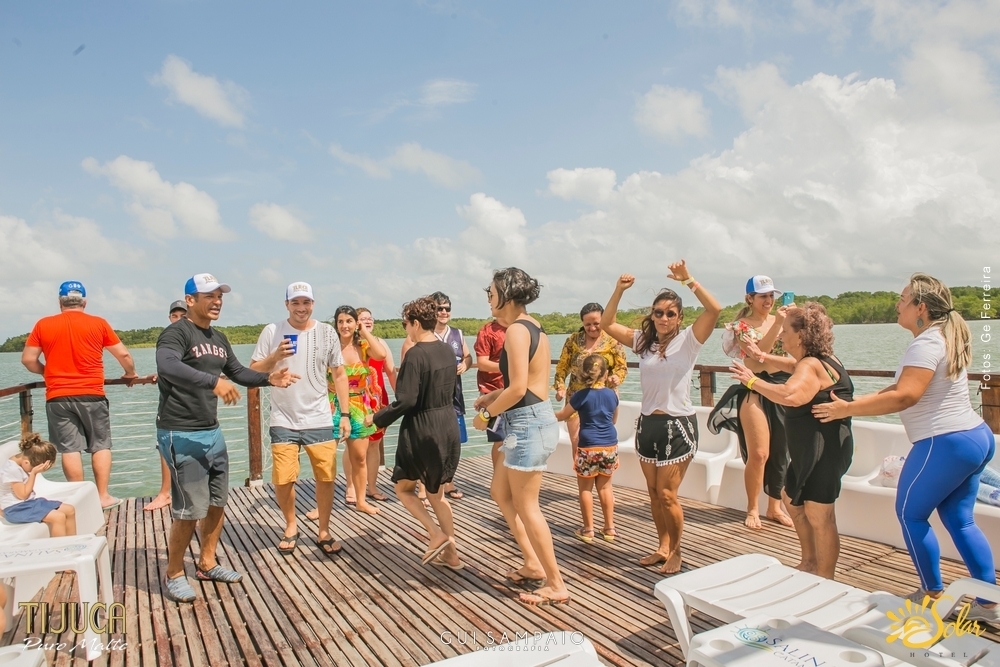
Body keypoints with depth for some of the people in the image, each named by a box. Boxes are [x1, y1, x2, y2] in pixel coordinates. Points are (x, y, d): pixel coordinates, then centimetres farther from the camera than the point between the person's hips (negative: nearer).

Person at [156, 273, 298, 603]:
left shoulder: (219, 338, 12)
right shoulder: (176, 332, -14)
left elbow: (238, 372, 23)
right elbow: (167, 366, -34)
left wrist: (269, 378, 6)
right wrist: (213, 382, -45)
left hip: (212, 432, 9)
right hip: (182, 435, -8)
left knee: (217, 502, 16)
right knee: (191, 509, -5)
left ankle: (207, 564, 33)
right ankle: (173, 575, 15)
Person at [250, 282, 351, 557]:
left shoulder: (327, 332, 2)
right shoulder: (272, 331, -2)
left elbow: (339, 374, 6)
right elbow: (253, 371, 1)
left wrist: (345, 414, 2)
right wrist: (275, 356, -18)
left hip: (320, 420, 1)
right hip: (283, 420, -1)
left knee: (326, 476, 2)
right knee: (282, 479, 1)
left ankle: (324, 532, 21)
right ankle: (291, 526, 27)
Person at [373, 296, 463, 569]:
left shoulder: (416, 354, -17)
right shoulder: (447, 351, 6)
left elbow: (406, 401, -20)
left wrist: (378, 418, -5)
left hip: (421, 431, -7)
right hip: (448, 429, 7)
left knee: (403, 488, 14)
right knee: (437, 492, 19)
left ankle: (437, 534, 2)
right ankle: (450, 553, 21)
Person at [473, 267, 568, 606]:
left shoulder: (516, 329, -17)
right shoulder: (533, 326, 12)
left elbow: (518, 388, -21)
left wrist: (486, 413, -8)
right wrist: (495, 396, 15)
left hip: (528, 423, -10)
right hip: (532, 419, 10)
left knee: (525, 506, 2)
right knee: (500, 491, 20)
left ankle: (556, 585, 14)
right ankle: (533, 564, 28)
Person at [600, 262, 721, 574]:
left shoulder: (688, 340, -6)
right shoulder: (643, 341, 6)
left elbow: (715, 309, -20)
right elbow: (607, 324, 5)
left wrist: (688, 280, -25)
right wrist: (619, 290, -6)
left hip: (678, 425, -5)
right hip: (647, 424, 5)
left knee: (667, 495, -3)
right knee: (654, 494, 13)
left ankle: (676, 552, 19)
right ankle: (663, 548, 30)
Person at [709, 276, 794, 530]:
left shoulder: (780, 319, 8)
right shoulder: (741, 325, -3)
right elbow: (758, 353, -18)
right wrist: (777, 324, -24)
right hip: (755, 390, -4)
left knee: (781, 453, 9)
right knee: (758, 454, -7)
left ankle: (774, 507, 24)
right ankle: (752, 509, 10)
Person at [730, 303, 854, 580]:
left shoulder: (812, 365, -22)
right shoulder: (819, 360, 12)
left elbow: (790, 395, -41)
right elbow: (793, 366, 35)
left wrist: (753, 381, -29)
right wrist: (763, 357, 33)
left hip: (823, 451, -12)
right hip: (810, 450, 12)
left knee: (818, 517, -4)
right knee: (791, 498, 24)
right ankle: (809, 562, 36)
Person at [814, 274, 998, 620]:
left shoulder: (926, 344, -19)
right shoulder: (946, 336, 13)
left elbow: (905, 396, -30)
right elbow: (908, 385, 15)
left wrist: (847, 409, -26)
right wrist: (865, 400, 6)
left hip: (945, 444, -10)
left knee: (910, 513, 6)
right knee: (959, 520, 16)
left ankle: (933, 594, 17)